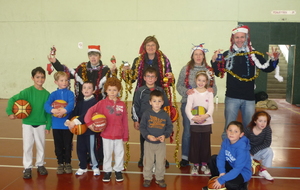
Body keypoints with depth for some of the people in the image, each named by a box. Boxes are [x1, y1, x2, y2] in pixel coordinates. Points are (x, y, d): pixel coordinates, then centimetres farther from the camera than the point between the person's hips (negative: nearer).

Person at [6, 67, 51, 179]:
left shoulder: (46, 94, -4)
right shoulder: (27, 91, -10)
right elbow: (12, 99, -11)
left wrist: (48, 126, 0)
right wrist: (10, 112, -24)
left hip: (41, 124, 1)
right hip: (27, 124, -1)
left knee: (41, 146, 12)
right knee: (27, 146, 6)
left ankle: (40, 165, 30)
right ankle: (27, 168, 20)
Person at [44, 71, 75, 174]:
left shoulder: (70, 93, -2)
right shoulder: (53, 94, 2)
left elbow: (71, 104, -19)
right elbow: (46, 105, -12)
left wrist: (64, 110, -38)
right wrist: (52, 110, -33)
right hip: (56, 124, 2)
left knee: (68, 145, 9)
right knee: (58, 146, 11)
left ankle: (68, 163, 27)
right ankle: (60, 164, 27)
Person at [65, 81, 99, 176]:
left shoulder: (94, 101, -9)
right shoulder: (80, 102, 14)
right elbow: (74, 113, 5)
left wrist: (75, 121, -28)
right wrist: (68, 121, -14)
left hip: (90, 129, -6)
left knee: (91, 149, 0)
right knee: (80, 149, 11)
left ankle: (95, 167, 19)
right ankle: (82, 167, 28)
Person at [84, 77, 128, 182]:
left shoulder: (122, 104, -2)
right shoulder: (103, 103, -5)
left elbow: (125, 121, 1)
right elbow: (91, 110, -10)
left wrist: (125, 135, 3)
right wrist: (89, 122, -24)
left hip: (119, 135, 1)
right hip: (106, 135, -1)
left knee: (119, 153, 12)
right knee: (107, 154, 11)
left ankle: (118, 170, 29)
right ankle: (107, 171, 27)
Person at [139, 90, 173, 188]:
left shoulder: (165, 115, -4)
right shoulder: (146, 113, -9)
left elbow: (170, 127, 2)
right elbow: (142, 126, -7)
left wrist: (165, 135, -14)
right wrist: (147, 135, -20)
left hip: (161, 143, 2)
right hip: (149, 143, -1)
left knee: (161, 162, 12)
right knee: (148, 162, 10)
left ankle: (159, 178, 30)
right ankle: (147, 178, 28)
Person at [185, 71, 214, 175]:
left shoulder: (209, 93, 4)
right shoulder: (192, 93, -1)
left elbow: (211, 107, -7)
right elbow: (188, 108, -10)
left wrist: (206, 115, -28)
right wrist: (193, 117, -28)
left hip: (206, 123, 1)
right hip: (195, 123, -1)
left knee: (205, 144, 7)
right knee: (195, 144, 3)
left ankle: (204, 164, 23)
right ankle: (195, 165, 17)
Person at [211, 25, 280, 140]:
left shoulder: (254, 54, 1)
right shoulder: (227, 55, 0)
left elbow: (267, 68, -1)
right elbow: (218, 73, 1)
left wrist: (274, 60, -19)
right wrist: (214, 61, -16)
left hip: (249, 98, 1)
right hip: (232, 97, -1)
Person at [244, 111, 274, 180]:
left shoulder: (267, 129, -16)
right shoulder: (248, 129, -18)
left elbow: (267, 143, -24)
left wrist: (254, 150, -28)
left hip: (259, 152, 2)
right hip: (248, 152, -2)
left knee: (269, 151, -27)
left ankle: (263, 170, -4)